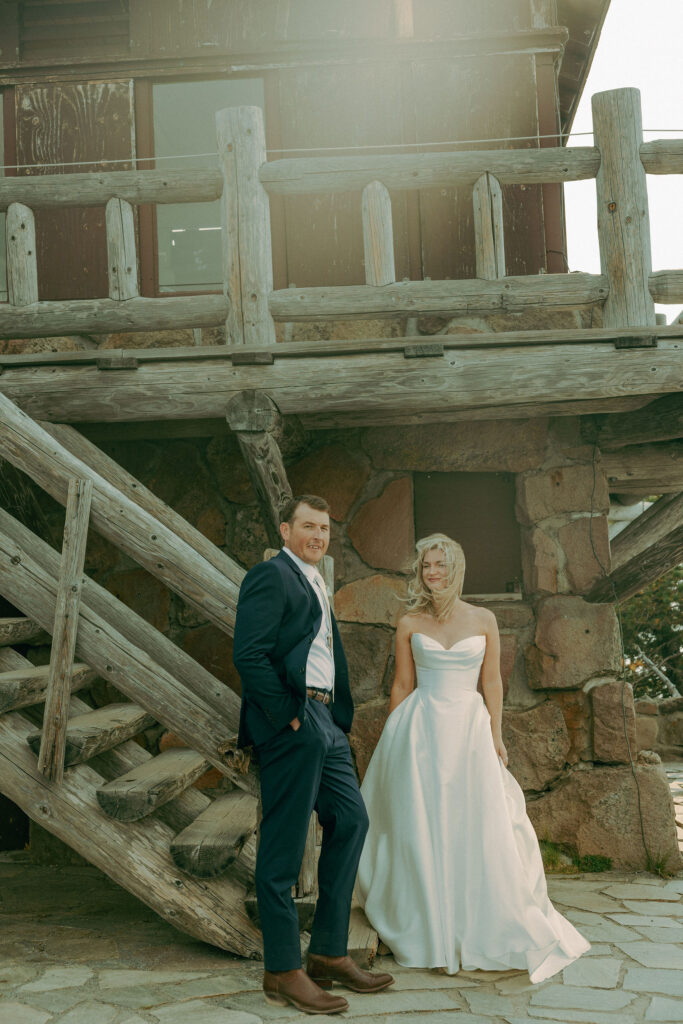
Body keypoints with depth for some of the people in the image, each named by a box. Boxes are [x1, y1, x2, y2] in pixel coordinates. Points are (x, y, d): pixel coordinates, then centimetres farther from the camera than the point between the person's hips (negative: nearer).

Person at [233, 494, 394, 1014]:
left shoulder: (315, 583, 22)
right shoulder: (270, 576, -8)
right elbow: (248, 654, -18)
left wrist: (338, 717, 14)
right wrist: (288, 715, -17)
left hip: (325, 722, 10)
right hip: (291, 722, -10)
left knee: (351, 820, 11)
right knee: (283, 846, -3)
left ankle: (329, 952, 20)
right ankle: (283, 971, 7)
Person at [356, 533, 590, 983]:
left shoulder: (483, 620, 4)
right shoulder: (410, 624, 4)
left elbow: (492, 683, 7)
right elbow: (402, 686, 7)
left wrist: (496, 736, 2)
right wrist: (394, 739, 6)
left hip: (469, 729, 1)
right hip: (420, 731, 0)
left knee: (479, 828, 0)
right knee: (422, 831, 0)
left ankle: (488, 933, 17)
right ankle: (429, 934, 14)